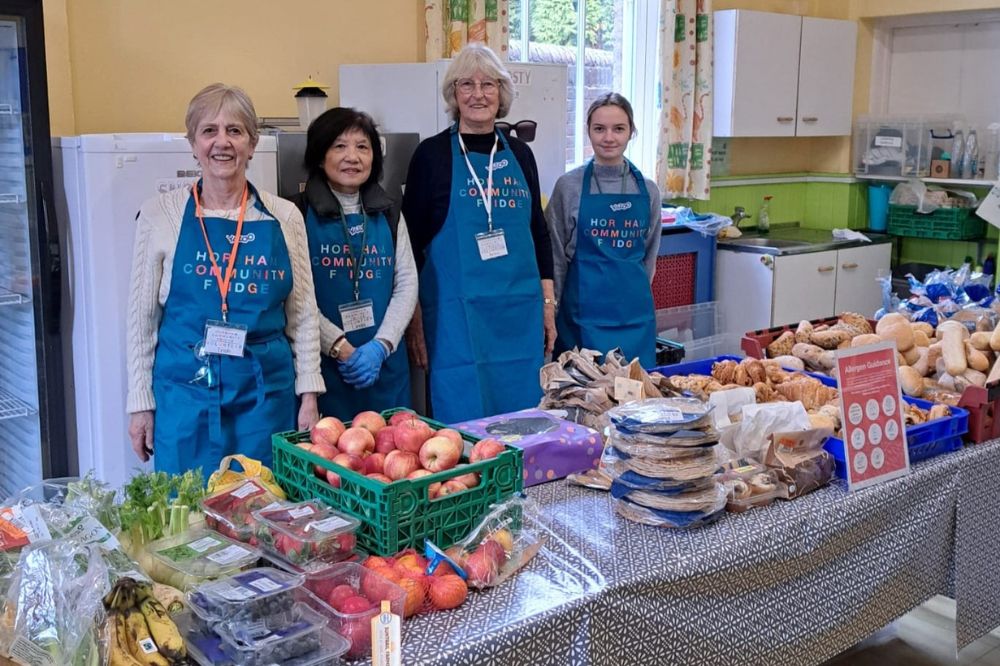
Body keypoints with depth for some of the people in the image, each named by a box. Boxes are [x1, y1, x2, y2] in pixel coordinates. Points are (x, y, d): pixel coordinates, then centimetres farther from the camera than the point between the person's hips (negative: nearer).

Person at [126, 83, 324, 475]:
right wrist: (141, 403, 2)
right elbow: (142, 317, 4)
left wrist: (309, 395, 2)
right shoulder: (160, 215, 0)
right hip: (186, 391, -1)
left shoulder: (284, 217, 3)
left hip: (267, 393, 1)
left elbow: (303, 315, 7)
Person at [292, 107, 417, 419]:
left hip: (385, 364, 4)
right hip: (322, 362, -3)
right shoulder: (301, 213, -2)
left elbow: (407, 284, 5)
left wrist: (381, 346, -9)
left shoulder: (389, 213, 10)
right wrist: (341, 348, -16)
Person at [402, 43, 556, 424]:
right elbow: (412, 242, -2)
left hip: (521, 311, 4)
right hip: (457, 315, -4)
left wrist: (548, 305, 11)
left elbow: (539, 233, 15)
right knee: (463, 425, 1)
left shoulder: (519, 153, 10)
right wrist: (415, 321, -6)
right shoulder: (432, 154, -2)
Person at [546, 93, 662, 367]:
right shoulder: (569, 186, -2)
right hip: (584, 310, -2)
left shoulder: (647, 190, 5)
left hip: (634, 312, 3)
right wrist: (550, 313, 2)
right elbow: (556, 257, 2)